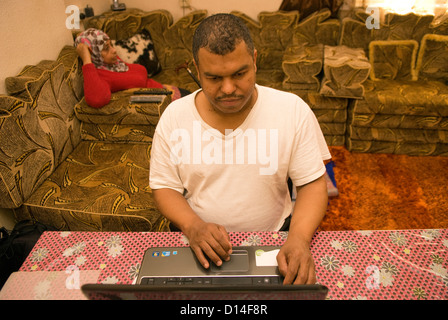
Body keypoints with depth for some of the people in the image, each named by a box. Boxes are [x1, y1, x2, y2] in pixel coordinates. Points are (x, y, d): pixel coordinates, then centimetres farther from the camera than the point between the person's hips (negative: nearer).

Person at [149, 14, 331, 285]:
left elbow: (312, 184, -5)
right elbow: (163, 187, -1)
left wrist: (299, 239, -22)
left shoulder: (293, 110, -8)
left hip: (272, 241, 0)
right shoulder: (175, 116, -6)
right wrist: (193, 226, -20)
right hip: (197, 242, 1)